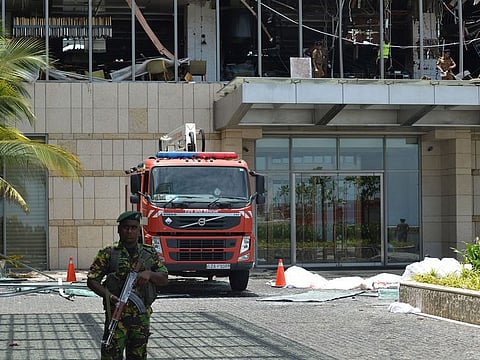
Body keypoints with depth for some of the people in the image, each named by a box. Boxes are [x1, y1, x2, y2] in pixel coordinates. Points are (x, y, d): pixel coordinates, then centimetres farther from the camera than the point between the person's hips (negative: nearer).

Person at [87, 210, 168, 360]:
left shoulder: (150, 253, 9)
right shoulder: (108, 253, 1)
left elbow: (164, 280, 7)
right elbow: (92, 280, -2)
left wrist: (149, 274, -14)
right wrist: (108, 296, -19)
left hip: (142, 318, 3)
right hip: (116, 315, -3)